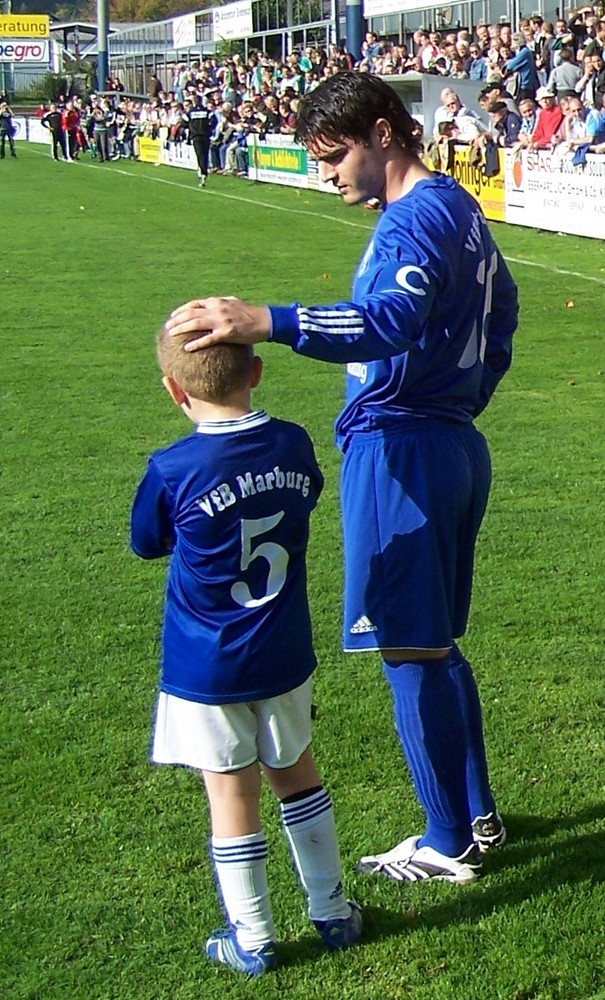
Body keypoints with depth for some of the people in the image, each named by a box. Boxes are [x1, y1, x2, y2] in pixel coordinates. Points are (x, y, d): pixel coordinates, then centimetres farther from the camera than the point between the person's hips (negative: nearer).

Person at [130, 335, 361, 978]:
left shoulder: (173, 470, -19)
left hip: (205, 672, -4)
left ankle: (251, 941, 18)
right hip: (284, 659, 4)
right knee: (296, 774, 20)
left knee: (231, 792, 7)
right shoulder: (294, 445, -8)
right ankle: (332, 912, 30)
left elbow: (147, 544, -2)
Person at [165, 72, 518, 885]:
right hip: (454, 445, 10)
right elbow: (501, 308, 27)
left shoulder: (417, 219, -18)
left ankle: (450, 843, 12)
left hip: (400, 452, -10)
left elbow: (390, 323, -36)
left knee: (411, 653, 0)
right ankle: (478, 815, 29)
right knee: (436, 646, 19)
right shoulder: (459, 208, 14)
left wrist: (264, 322, -47)